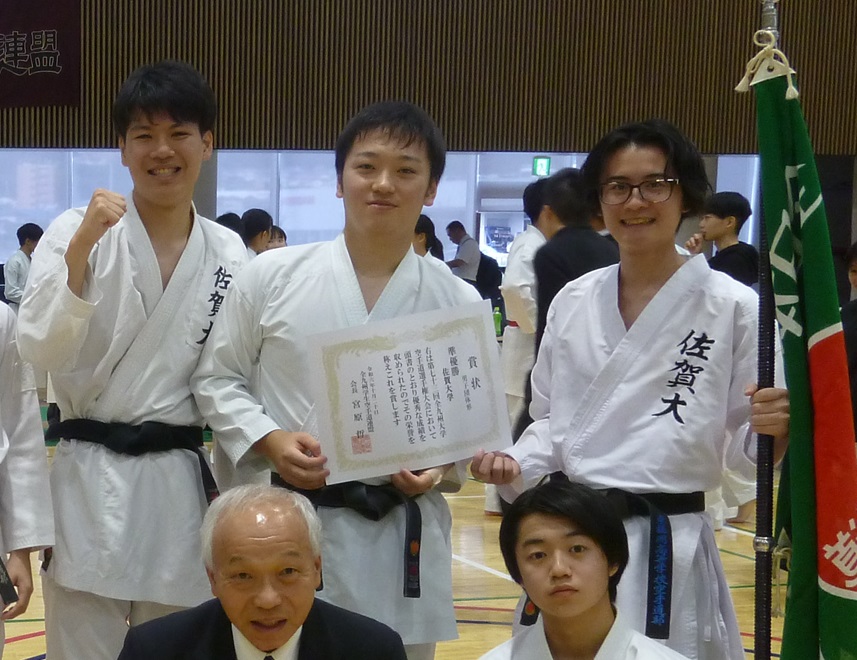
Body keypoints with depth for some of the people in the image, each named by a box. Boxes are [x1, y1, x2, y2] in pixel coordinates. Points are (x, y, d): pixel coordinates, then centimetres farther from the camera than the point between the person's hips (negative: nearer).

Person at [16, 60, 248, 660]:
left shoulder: (229, 254, 3)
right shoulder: (75, 231, -4)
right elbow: (40, 351, -14)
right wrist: (80, 250, -24)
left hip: (182, 487, 3)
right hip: (90, 483, -2)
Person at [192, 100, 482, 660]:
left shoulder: (458, 303, 0)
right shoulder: (273, 276, -2)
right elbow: (218, 378, 6)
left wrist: (439, 467, -10)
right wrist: (269, 441, -11)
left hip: (399, 540, 1)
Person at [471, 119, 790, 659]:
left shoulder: (732, 307, -6)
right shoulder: (573, 301, 6)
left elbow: (747, 451, -2)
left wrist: (774, 428, -23)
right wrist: (515, 466, -2)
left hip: (669, 548, -4)